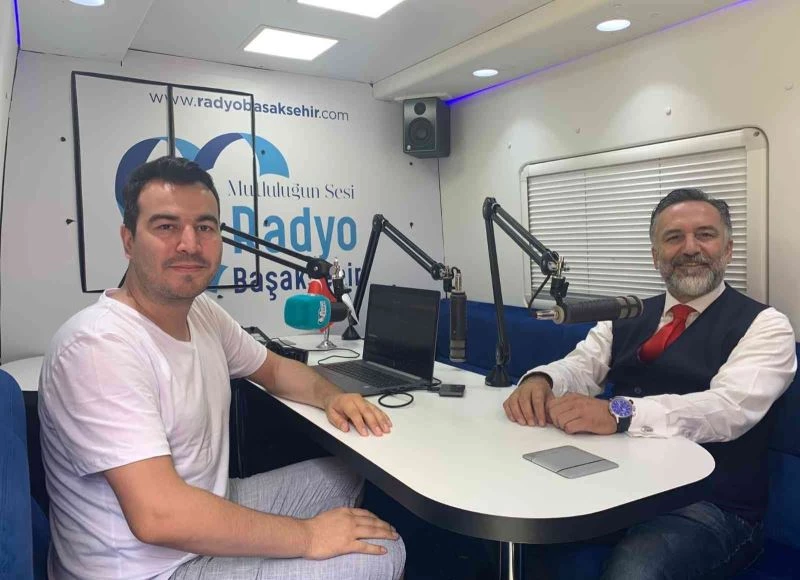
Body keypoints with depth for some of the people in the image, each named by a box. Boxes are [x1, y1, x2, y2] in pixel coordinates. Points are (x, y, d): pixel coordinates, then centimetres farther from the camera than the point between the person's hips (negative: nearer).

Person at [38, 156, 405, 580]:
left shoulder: (202, 311, 0)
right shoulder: (99, 347, -27)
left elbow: (274, 369, 15)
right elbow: (158, 515, -32)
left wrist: (331, 397, -6)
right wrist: (308, 537, -25)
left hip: (206, 511, 9)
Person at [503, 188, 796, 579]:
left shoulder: (763, 325, -4)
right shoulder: (627, 317, 13)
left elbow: (729, 407, -21)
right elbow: (581, 366, 1)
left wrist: (620, 412, -36)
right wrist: (540, 380, -24)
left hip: (711, 506, -4)